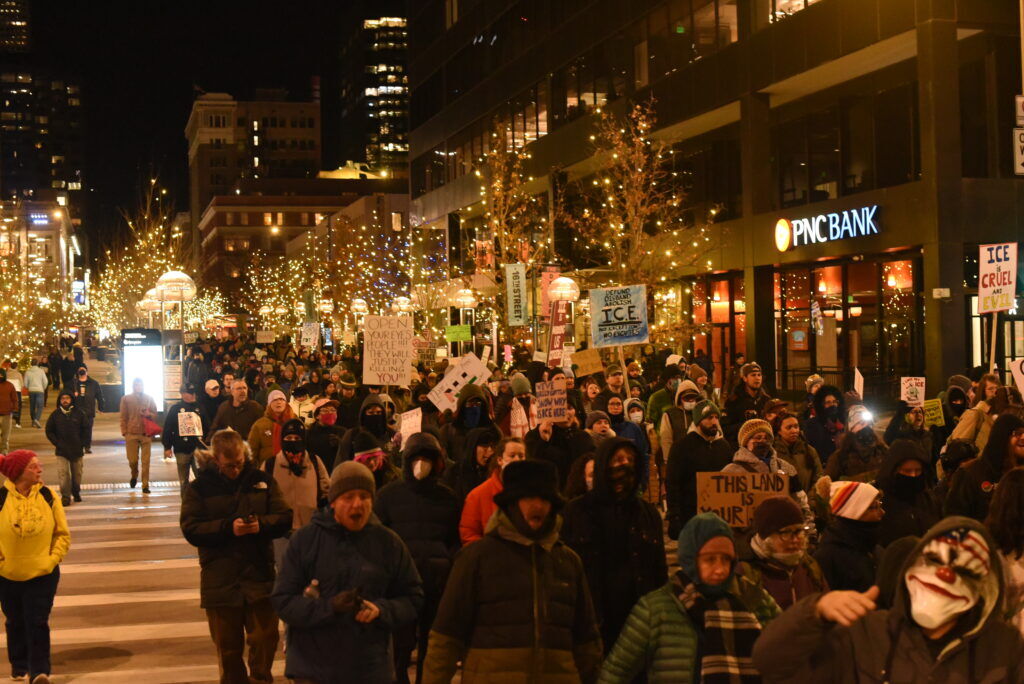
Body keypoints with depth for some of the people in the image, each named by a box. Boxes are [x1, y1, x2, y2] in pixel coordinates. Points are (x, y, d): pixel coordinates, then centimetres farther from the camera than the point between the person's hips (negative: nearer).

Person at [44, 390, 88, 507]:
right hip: (61, 451, -1)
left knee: (77, 473, 10)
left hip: (77, 449, 1)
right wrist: (57, 443, -3)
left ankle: (76, 492, 29)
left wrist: (82, 445, 0)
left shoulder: (79, 414, 1)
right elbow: (49, 431, 6)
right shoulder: (55, 414, 1)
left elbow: (85, 431, 8)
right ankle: (65, 496, -7)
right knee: (63, 473, -11)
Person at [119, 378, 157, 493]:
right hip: (131, 434, -1)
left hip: (146, 434, 1)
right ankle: (134, 476, 32)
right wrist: (124, 432, -3)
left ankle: (145, 485, 5)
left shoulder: (149, 399, 9)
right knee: (132, 460, 1)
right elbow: (123, 417, 5)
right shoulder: (126, 399, 5)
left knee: (146, 461, -1)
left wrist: (149, 414, -9)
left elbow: (155, 414, 14)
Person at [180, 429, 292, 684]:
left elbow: (285, 518, 1)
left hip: (260, 576, 1)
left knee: (265, 639, 5)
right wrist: (228, 527, -21)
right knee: (228, 647, 10)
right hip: (220, 580, -1)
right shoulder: (199, 488, -1)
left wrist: (261, 524, -19)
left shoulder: (262, 481, 3)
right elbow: (190, 529, -9)